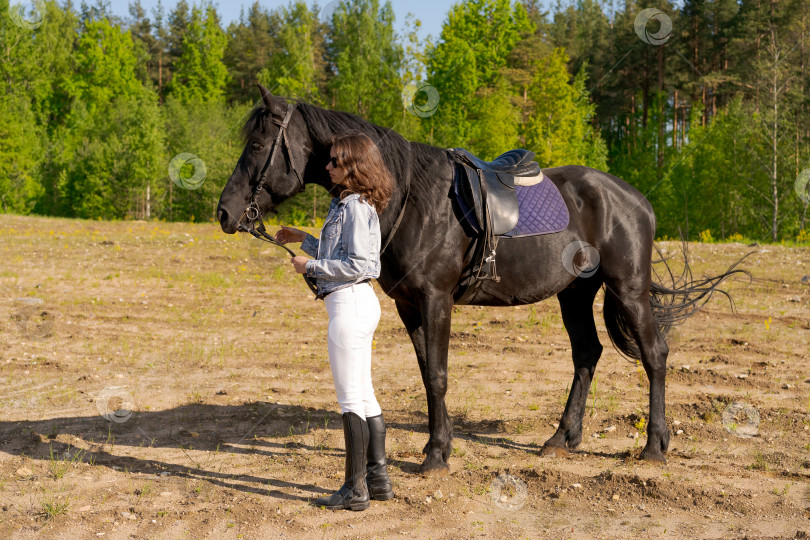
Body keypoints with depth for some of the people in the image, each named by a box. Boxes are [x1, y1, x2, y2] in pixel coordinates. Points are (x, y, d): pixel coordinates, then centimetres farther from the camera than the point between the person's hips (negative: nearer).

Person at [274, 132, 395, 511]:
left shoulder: (355, 207, -16)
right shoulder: (351, 203, 15)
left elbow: (355, 264, -22)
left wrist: (310, 266, -14)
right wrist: (304, 240, 21)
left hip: (349, 303, -10)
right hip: (358, 301, 10)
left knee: (350, 397, -4)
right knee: (364, 394, 14)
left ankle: (355, 489, 2)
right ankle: (378, 476, 21)